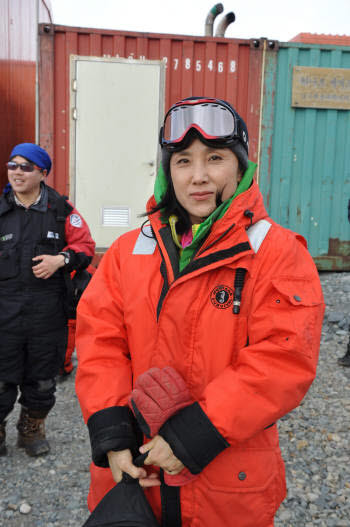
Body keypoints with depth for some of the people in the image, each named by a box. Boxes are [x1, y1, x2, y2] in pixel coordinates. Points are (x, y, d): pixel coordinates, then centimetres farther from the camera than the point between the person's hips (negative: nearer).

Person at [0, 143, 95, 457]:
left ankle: (33, 429, 35)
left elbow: (85, 246, 5)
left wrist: (61, 259, -12)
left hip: (48, 309, 0)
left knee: (42, 378, 14)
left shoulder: (61, 210, 2)